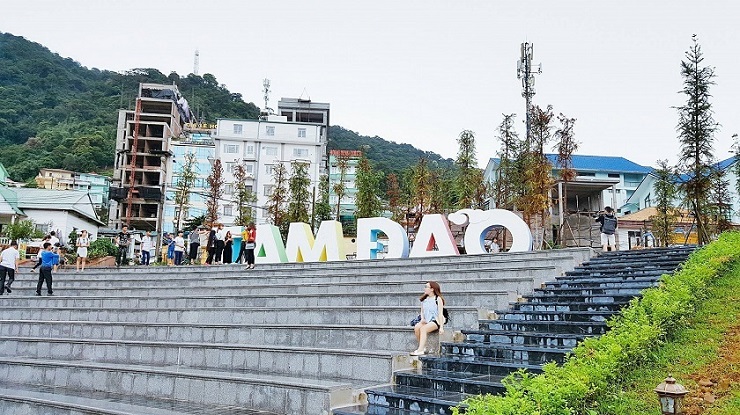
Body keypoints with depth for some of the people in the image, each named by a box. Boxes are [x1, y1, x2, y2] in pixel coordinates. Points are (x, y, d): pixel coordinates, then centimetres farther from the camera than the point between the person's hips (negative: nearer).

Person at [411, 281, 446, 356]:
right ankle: (423, 347, -14)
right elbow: (422, 311, 20)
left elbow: (440, 314, -6)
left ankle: (420, 350, -37)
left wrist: (441, 327, -13)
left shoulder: (438, 299, -1)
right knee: (416, 327, -26)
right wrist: (422, 319, -2)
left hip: (435, 321, -5)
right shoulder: (424, 300, 16)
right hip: (426, 321, 5)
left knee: (423, 328, -32)